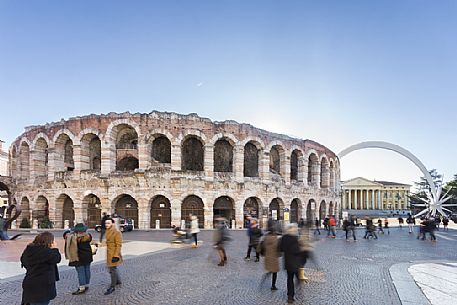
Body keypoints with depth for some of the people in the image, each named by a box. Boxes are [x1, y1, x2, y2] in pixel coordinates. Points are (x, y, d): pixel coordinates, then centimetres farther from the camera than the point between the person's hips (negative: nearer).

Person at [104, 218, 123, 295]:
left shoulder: (117, 233, -18)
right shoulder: (108, 232, 7)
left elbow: (118, 245, -19)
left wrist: (116, 256, -23)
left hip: (114, 254, -9)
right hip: (109, 253, 9)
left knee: (113, 269, -3)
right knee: (112, 268, 21)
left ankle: (112, 287, 7)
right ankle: (118, 281, 40)